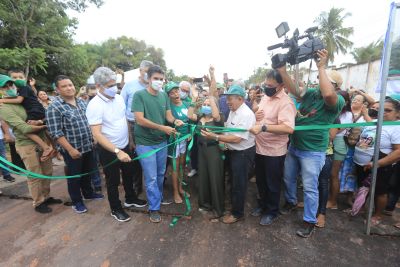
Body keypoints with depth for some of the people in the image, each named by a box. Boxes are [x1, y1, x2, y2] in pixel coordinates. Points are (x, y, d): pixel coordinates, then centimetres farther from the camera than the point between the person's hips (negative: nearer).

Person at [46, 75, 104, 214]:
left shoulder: (82, 102, 6)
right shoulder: (54, 107, -14)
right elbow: (55, 133, -18)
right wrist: (70, 149, -20)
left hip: (88, 146, 6)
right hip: (72, 149, -6)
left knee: (87, 172, 21)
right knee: (74, 176, 10)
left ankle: (88, 193, 41)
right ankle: (76, 201, 29)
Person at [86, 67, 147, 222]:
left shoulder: (119, 98, -2)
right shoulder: (94, 105, -21)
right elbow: (97, 134, -25)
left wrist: (130, 140, 10)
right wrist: (117, 151, -32)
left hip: (125, 146, 6)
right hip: (108, 151, -6)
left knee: (129, 174, 22)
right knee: (113, 181, 12)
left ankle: (130, 199, 46)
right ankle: (116, 209, 34)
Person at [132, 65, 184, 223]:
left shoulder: (164, 95, 3)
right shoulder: (139, 95, -13)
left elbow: (168, 114, 3)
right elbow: (139, 120, -21)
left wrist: (175, 121, -21)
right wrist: (162, 128, -24)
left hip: (162, 141, 5)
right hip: (145, 143, -5)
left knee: (160, 174, 20)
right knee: (151, 177, 4)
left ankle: (159, 198, 44)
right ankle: (154, 208, 22)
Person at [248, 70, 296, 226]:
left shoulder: (285, 102, -20)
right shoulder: (265, 97, 7)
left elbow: (289, 128, -32)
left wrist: (263, 127, -39)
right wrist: (255, 115, -4)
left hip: (274, 151, -8)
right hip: (259, 148, 8)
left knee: (272, 184, 12)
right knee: (260, 181, 22)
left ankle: (272, 211, 34)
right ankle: (263, 205, 44)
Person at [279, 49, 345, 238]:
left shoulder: (338, 101, -15)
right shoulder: (311, 93, 4)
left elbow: (328, 94, -37)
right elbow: (293, 90, 0)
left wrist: (321, 67, -28)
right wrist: (282, 70, -13)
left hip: (312, 152, -6)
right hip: (293, 146, 6)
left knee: (310, 188, 5)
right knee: (288, 178, 21)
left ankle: (310, 221, 25)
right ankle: (291, 202, 47)